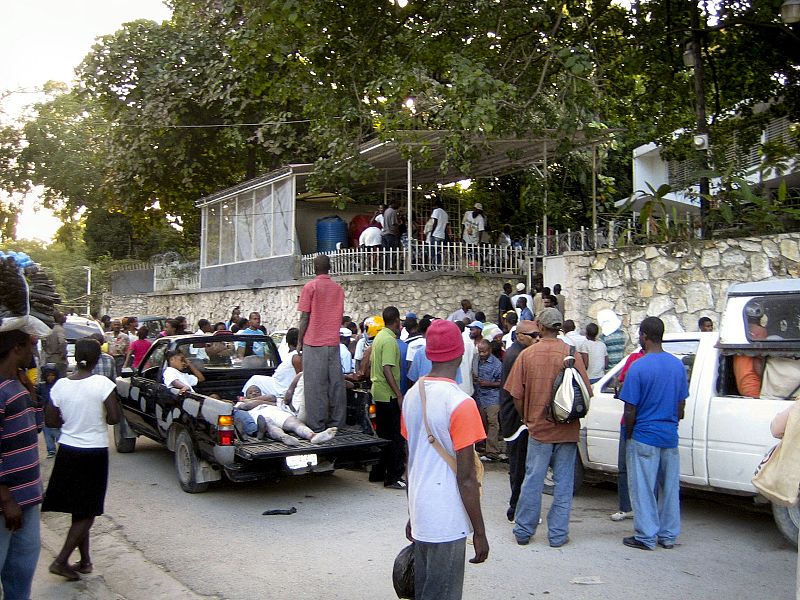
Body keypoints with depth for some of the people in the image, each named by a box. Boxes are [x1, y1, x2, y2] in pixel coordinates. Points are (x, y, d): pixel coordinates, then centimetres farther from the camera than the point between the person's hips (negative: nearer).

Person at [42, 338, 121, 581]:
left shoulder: (60, 385, -4)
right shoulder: (102, 383, -15)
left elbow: (51, 421, 1)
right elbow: (115, 417, -18)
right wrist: (99, 419, 2)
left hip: (67, 451, 4)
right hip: (94, 453, -4)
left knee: (78, 509, 17)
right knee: (87, 511, 7)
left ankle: (85, 560, 24)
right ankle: (61, 561, -2)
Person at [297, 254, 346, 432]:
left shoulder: (310, 287, -5)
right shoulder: (338, 288, 12)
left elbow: (304, 318, -6)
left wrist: (299, 342, 1)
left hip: (313, 343, -5)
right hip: (333, 343, 5)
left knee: (315, 385, -3)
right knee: (335, 383, 6)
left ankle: (317, 425, -3)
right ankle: (336, 422, 9)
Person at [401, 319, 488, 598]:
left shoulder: (412, 395, 4)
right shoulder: (461, 404, -19)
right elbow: (466, 477, -17)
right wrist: (479, 533, -8)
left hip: (420, 517, 7)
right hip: (447, 523, -7)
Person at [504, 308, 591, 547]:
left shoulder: (527, 354, -5)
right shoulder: (572, 354, -7)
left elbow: (516, 395, -3)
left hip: (538, 428, 0)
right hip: (567, 430, 0)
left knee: (533, 480, 9)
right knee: (563, 482, 9)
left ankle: (523, 530, 19)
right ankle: (557, 534, 14)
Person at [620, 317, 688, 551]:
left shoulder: (638, 367, -16)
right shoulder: (678, 365, 2)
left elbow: (630, 410, -14)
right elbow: (681, 406, 9)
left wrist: (629, 435, 0)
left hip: (645, 437, -6)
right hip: (670, 436, 6)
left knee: (643, 488, 4)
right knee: (670, 487, 13)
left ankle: (646, 537, 10)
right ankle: (668, 535, 22)